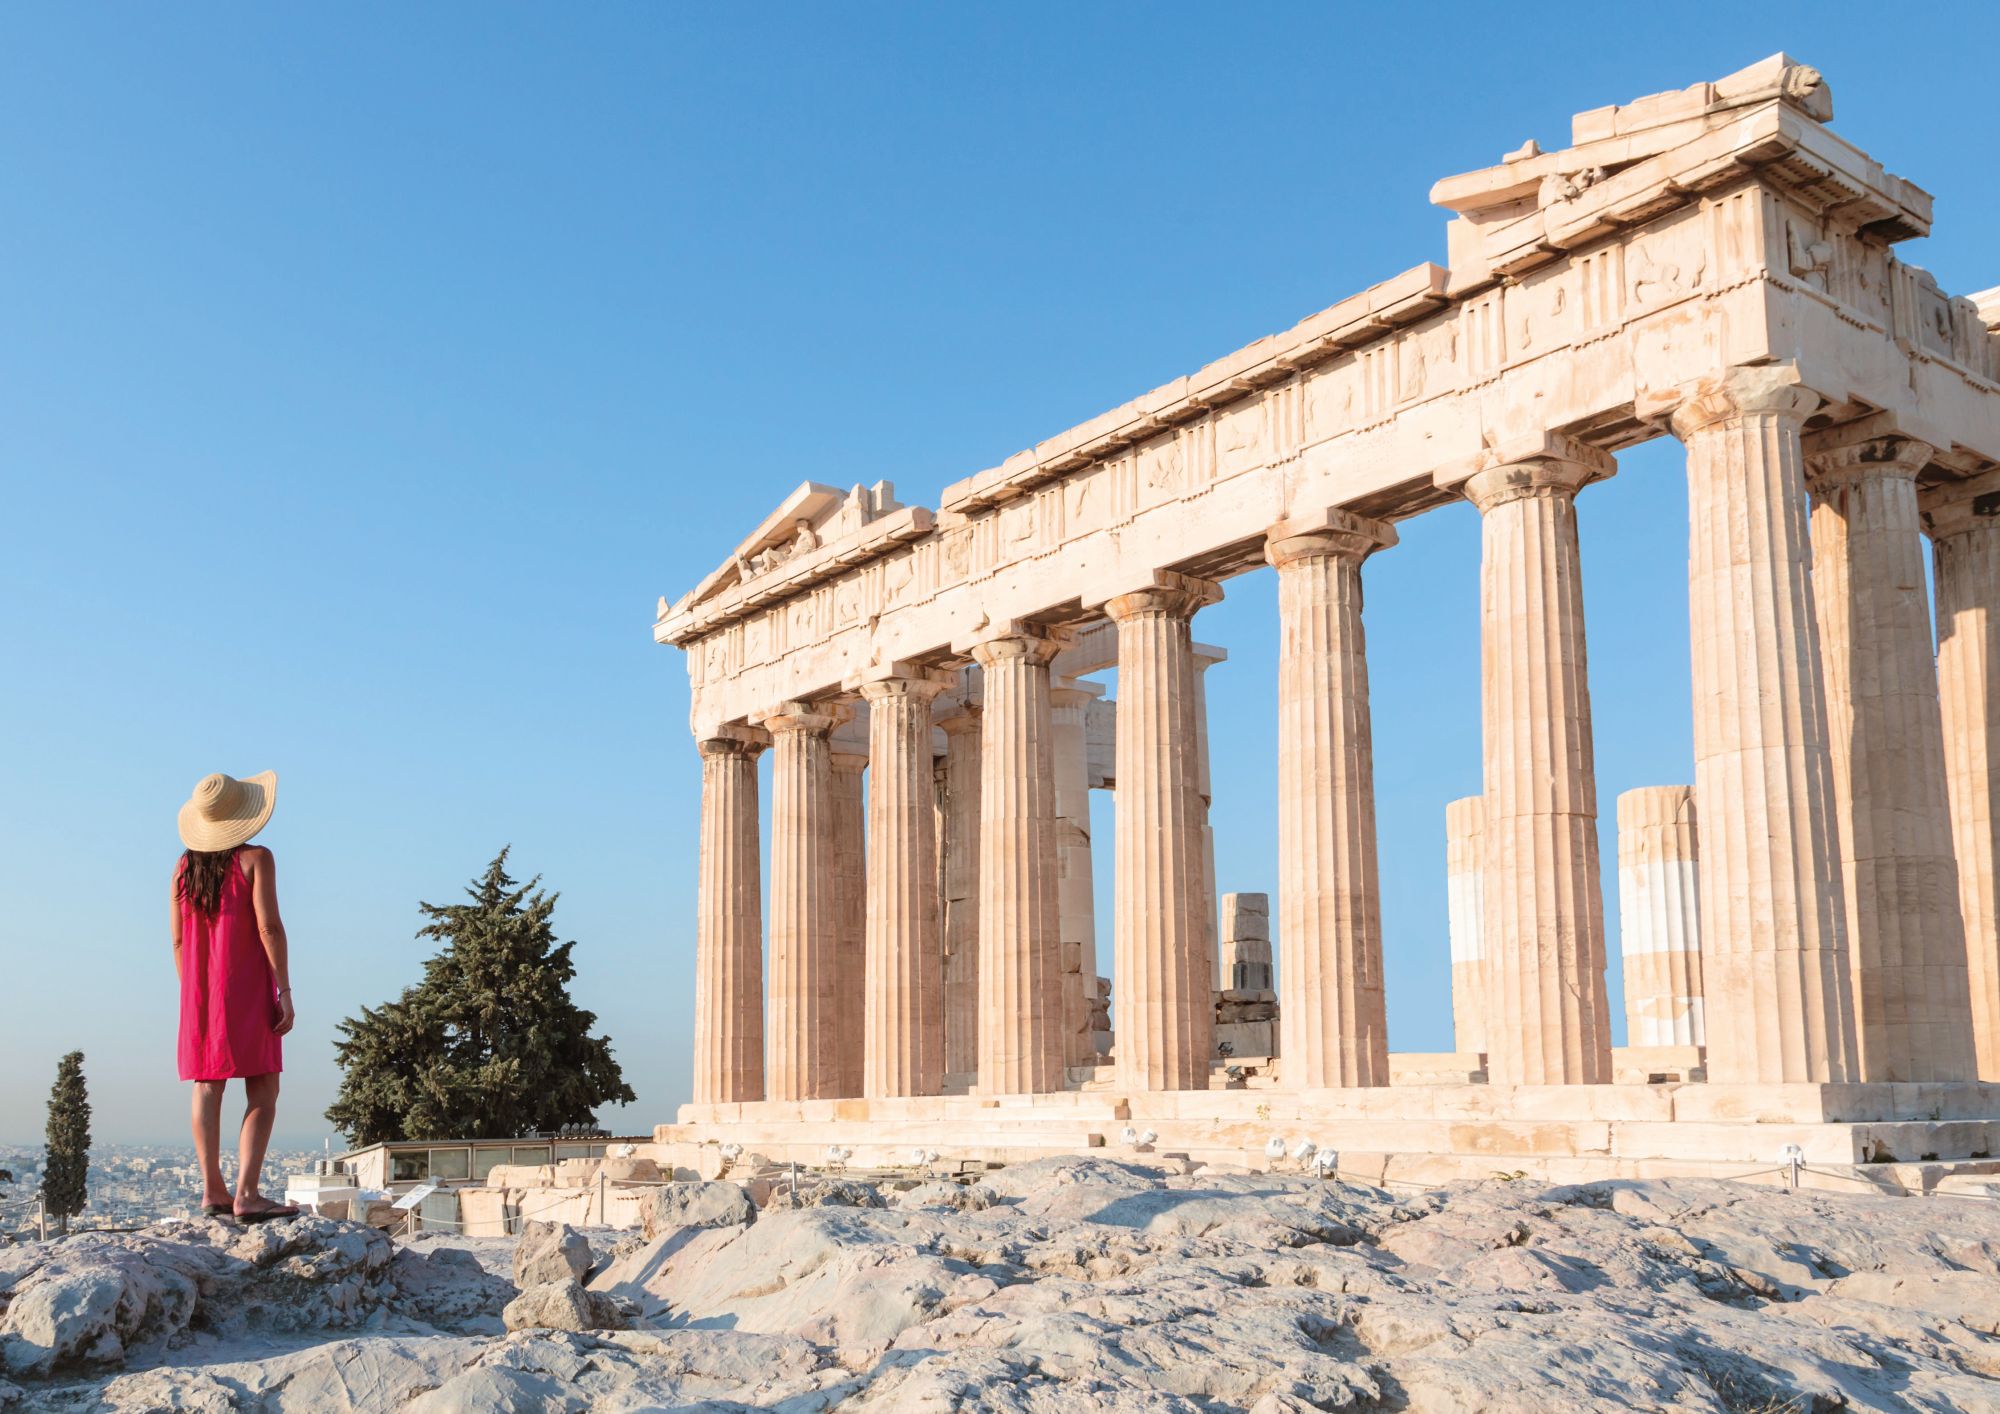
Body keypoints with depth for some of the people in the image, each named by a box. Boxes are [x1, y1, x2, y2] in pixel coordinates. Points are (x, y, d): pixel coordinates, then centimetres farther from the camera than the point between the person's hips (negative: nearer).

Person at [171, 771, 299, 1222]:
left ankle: (212, 1190, 9)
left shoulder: (184, 868, 8)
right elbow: (268, 927, -15)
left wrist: (192, 993, 17)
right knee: (263, 1089, -4)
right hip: (246, 988, -5)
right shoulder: (255, 859, -8)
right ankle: (246, 1194, -12)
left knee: (208, 1085, 8)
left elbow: (178, 939, 9)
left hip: (199, 991, 6)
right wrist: (285, 991, -12)